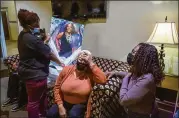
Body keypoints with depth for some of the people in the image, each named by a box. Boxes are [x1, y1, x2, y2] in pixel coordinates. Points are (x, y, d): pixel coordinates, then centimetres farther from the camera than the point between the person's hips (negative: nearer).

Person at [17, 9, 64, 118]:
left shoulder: (22, 36, 4)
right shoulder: (32, 39, -27)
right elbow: (49, 54, -18)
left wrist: (45, 41, 11)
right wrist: (60, 63, -4)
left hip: (27, 72, 10)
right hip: (35, 75, -10)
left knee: (41, 95, 27)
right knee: (34, 101, 8)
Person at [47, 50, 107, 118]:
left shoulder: (91, 73, -13)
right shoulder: (66, 70, -7)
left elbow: (103, 80, -33)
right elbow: (57, 88, -1)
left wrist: (91, 64, -27)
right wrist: (60, 106, -10)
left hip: (81, 104, -2)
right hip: (64, 102, 3)